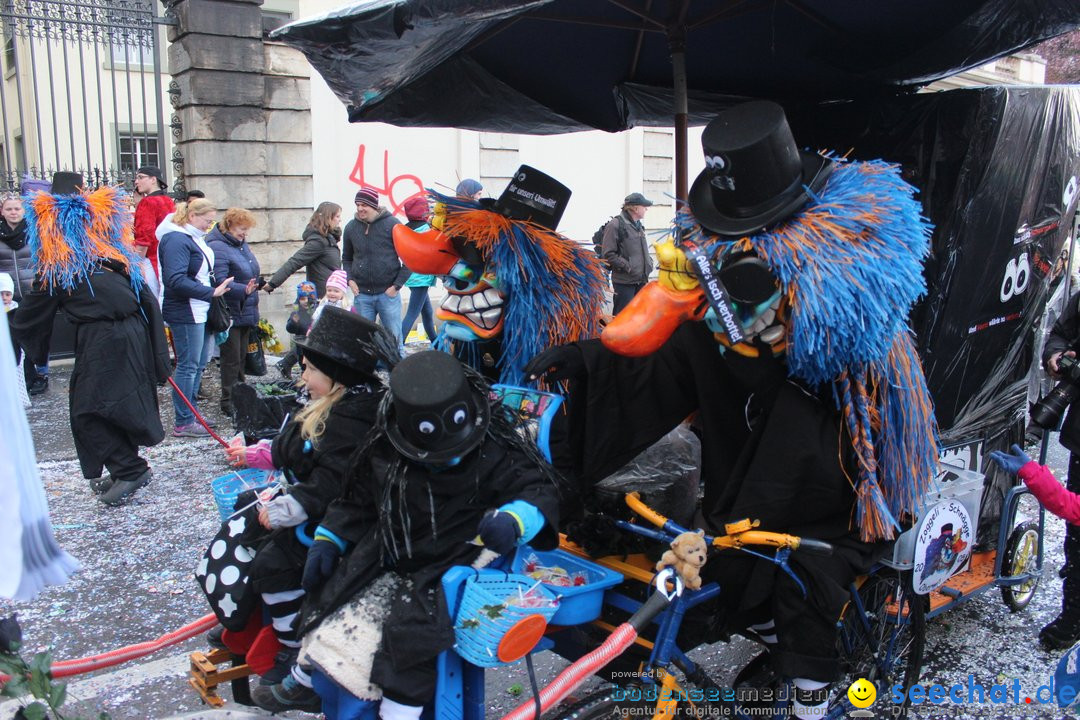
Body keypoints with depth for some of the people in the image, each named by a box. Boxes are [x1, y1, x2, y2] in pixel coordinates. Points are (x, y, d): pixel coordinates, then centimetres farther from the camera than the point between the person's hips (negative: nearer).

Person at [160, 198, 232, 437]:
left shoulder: (197, 239, 15)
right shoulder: (177, 240, -16)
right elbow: (176, 280, -26)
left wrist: (222, 284, 12)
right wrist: (211, 292, -26)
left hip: (200, 312, 10)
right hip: (185, 314, -10)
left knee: (199, 364, 15)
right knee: (188, 366, -4)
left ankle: (190, 414, 26)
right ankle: (183, 423, 4)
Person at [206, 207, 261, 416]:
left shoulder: (242, 244, 11)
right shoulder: (217, 247, -18)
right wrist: (243, 290, -39)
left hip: (246, 312, 9)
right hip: (230, 314, -9)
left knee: (241, 357, 16)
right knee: (231, 358, -3)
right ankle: (229, 402, 7)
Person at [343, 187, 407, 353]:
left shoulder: (392, 225, -4)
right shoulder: (351, 227, 6)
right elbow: (346, 258, 20)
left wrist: (397, 285, -7)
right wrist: (350, 280, 4)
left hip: (388, 294, -3)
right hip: (361, 295, 3)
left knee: (394, 339, 2)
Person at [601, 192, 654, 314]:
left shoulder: (638, 225, 15)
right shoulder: (615, 225, -12)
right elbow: (608, 254, -16)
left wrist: (649, 263, 12)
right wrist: (627, 266, -18)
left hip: (641, 280, 8)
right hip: (624, 281, -8)